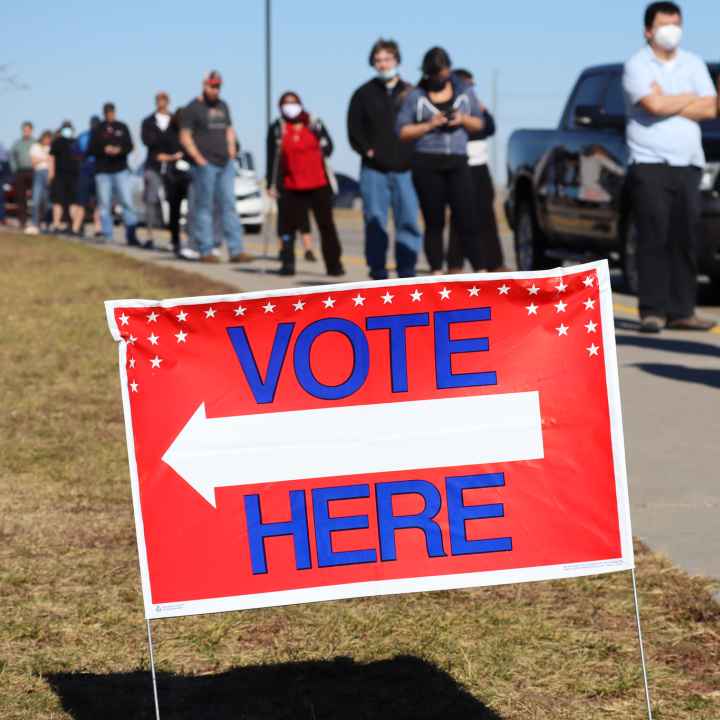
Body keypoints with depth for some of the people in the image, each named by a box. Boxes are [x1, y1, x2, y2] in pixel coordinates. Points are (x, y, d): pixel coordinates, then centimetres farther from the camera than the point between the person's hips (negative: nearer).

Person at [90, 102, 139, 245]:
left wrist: (119, 150, -14)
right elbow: (91, 149, 3)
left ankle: (131, 234, -8)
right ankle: (107, 237, 5)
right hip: (103, 171, 0)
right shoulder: (97, 130, 8)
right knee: (105, 205, 0)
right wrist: (104, 150, -15)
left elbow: (129, 146, 6)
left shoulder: (122, 127, 10)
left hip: (121, 170, 0)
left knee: (127, 202, -10)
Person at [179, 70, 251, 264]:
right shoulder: (192, 109, -2)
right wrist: (198, 159, -13)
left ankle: (236, 250, 0)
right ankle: (205, 251, 0)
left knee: (229, 206, 2)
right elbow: (185, 137, -6)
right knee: (204, 208, -3)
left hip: (225, 164, 6)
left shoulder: (223, 106, 18)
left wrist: (232, 150, 11)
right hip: (205, 165, -6)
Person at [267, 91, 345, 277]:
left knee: (326, 224, 3)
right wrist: (271, 184, 0)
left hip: (319, 184, 1)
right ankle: (288, 263, 8)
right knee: (289, 225, -1)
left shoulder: (314, 124, 6)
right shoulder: (277, 129, 3)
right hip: (292, 187, -1)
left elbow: (328, 147, 11)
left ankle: (334, 264, 8)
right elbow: (272, 157, 2)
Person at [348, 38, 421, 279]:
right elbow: (354, 130, 7)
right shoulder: (364, 94, 10)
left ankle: (407, 271, 2)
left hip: (404, 169, 1)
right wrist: (368, 151, -7)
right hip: (374, 169, -1)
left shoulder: (411, 93, 12)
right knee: (375, 222, -2)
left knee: (409, 221, -4)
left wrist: (414, 156, -2)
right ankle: (378, 271, 3)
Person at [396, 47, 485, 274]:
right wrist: (429, 125, -11)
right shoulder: (416, 97, 6)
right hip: (427, 163, -1)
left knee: (465, 219, -6)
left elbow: (479, 124, 18)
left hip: (457, 162, 1)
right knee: (434, 222, 1)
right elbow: (403, 131, 2)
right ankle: (437, 274, 4)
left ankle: (480, 272, -4)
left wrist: (463, 120, -3)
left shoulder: (465, 93, 13)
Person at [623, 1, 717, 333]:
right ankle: (652, 311, -6)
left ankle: (682, 311, 4)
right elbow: (655, 105, -16)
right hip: (650, 165, -4)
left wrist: (669, 104, -6)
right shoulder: (637, 65, 0)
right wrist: (690, 98, 1)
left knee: (686, 240, 1)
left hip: (688, 166, 4)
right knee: (654, 239, -8)